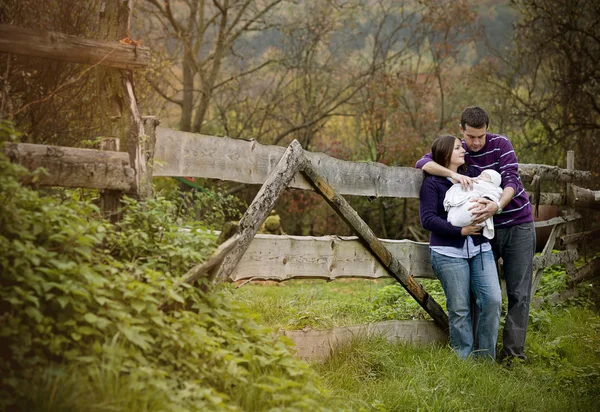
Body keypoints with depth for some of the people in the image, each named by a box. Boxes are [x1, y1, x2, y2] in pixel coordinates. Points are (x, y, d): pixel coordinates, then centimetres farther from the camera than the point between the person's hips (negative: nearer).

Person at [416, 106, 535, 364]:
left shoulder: (501, 144, -9)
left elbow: (511, 180, -20)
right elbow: (423, 163, -15)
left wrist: (497, 206, -40)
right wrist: (453, 173, -34)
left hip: (518, 226, -2)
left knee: (518, 292, -3)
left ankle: (513, 351, -1)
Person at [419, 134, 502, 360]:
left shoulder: (472, 174, 15)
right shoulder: (431, 183, 0)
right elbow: (428, 219, -9)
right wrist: (460, 230, -17)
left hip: (480, 249, 4)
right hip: (449, 252, -4)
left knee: (493, 300, -7)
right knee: (459, 308, -3)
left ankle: (485, 357, 6)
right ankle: (464, 359, 9)